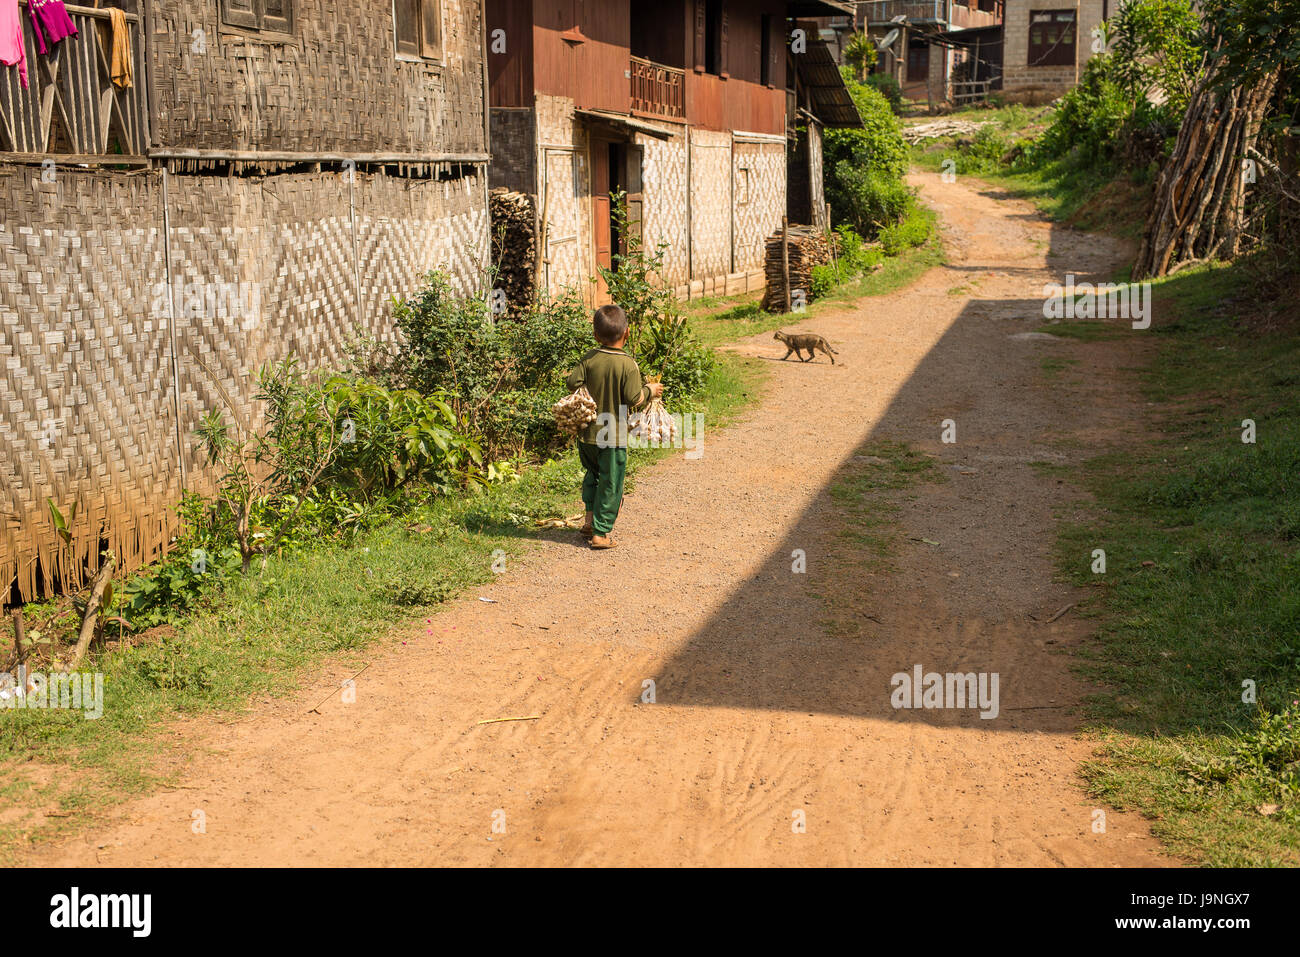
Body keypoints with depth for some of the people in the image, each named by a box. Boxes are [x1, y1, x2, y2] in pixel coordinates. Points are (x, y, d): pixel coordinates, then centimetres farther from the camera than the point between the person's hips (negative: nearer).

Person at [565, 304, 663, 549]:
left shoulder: (589, 358, -3)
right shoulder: (628, 364, -14)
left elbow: (573, 383, -4)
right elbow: (633, 398, -16)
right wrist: (650, 390, 3)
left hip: (587, 434, 4)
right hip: (613, 436, -4)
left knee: (593, 474, 26)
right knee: (610, 484, 6)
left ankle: (590, 517, 21)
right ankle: (601, 532, 10)